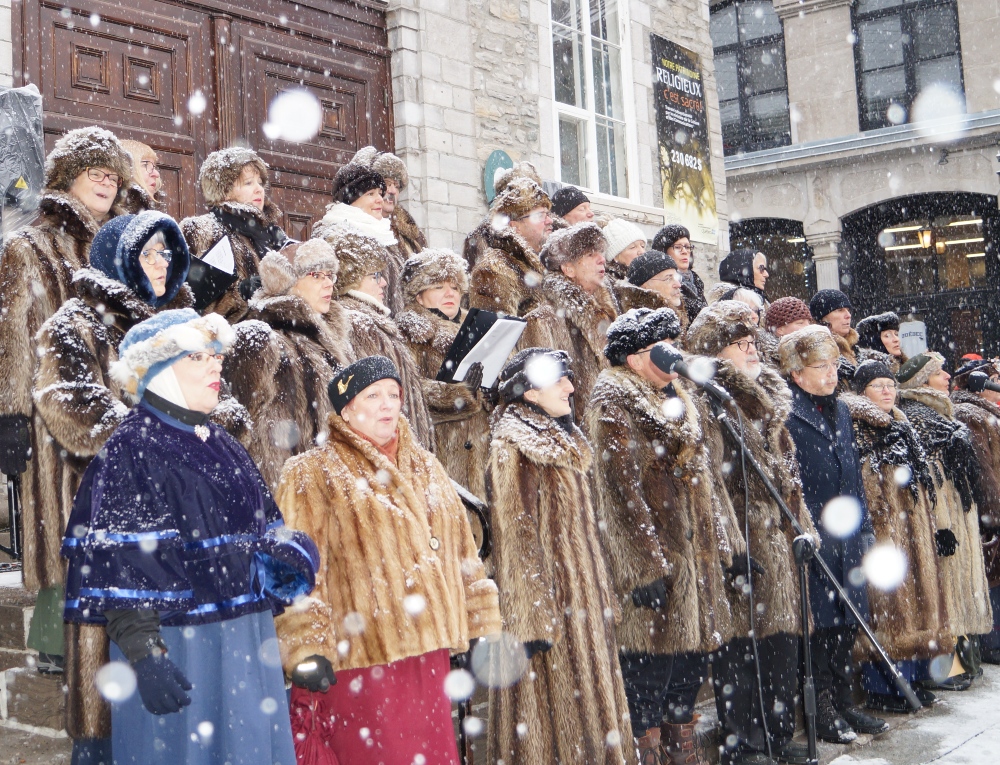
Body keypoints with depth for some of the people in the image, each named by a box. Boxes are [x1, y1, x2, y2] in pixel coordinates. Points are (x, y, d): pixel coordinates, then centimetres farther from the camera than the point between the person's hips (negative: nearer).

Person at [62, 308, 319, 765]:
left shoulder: (221, 446, 13)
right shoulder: (131, 451, -10)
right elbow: (119, 569, -16)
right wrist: (143, 656, -22)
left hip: (248, 643, 7)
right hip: (177, 649, -7)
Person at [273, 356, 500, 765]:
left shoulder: (426, 468, 17)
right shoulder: (311, 475, -2)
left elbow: (461, 552, 19)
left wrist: (481, 627, 16)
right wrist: (305, 648, -18)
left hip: (427, 654, 6)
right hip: (360, 661, -6)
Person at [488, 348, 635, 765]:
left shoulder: (562, 443, 14)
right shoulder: (513, 449, -12)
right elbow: (516, 539, -16)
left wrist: (603, 600, 17)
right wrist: (532, 620, -20)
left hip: (583, 601, 9)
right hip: (549, 603, -9)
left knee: (587, 708, 12)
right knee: (555, 718, -2)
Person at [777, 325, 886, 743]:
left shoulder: (839, 410, 15)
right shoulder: (786, 412, -10)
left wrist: (863, 528, 16)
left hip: (846, 535, 8)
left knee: (846, 620, 11)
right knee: (818, 622, -2)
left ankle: (844, 704, 22)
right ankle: (821, 710, 9)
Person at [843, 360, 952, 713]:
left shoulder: (901, 427, 18)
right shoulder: (855, 427, -7)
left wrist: (929, 526, 19)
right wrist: (867, 531, -20)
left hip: (912, 524, 8)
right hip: (881, 525, -8)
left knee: (916, 592, 9)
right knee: (886, 598, -7)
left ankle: (912, 678, 18)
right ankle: (882, 688, -1)